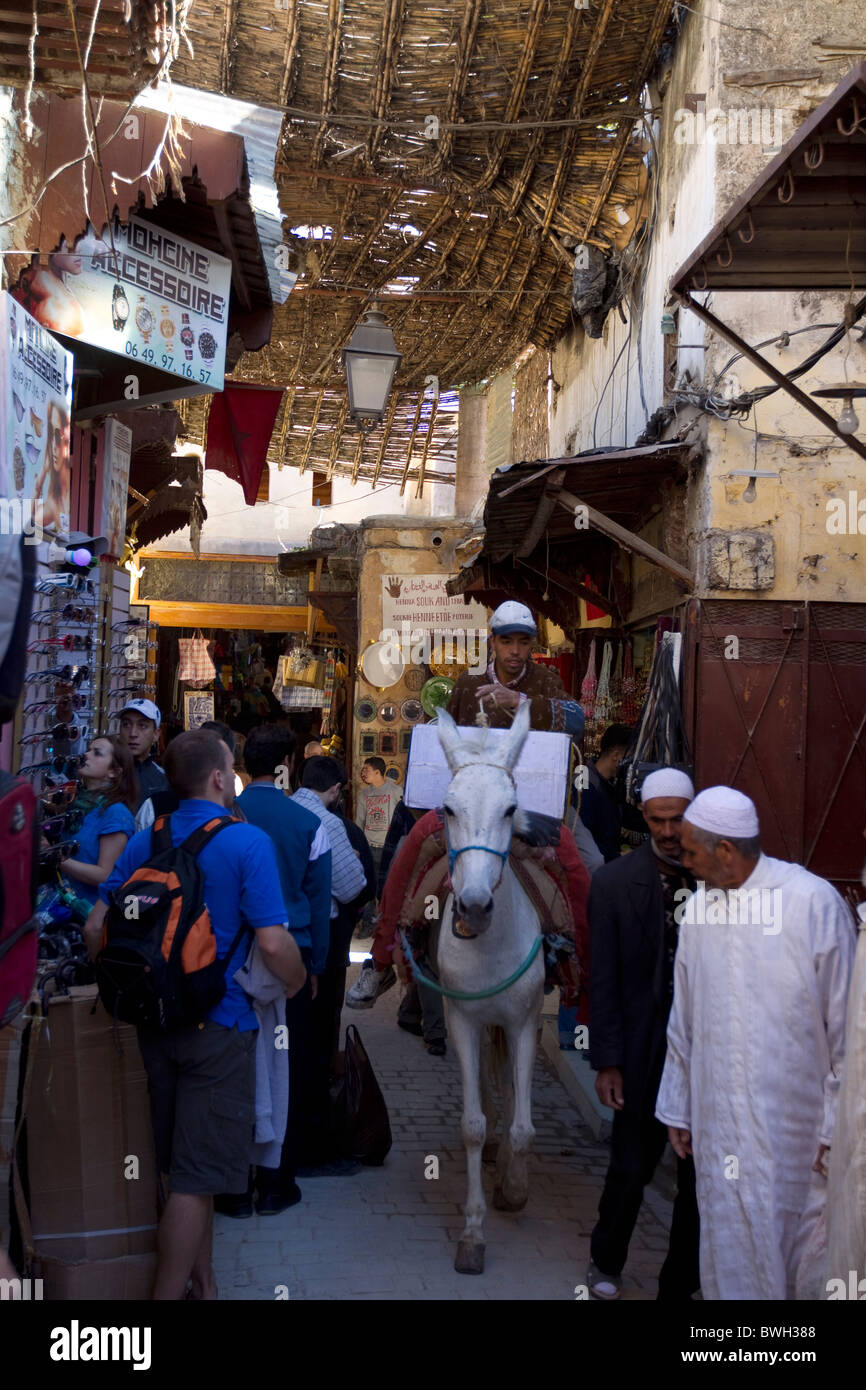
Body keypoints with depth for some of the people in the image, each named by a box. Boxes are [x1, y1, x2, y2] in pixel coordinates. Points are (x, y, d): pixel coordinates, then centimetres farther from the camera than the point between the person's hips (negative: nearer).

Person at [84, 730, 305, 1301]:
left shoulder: (145, 841, 4)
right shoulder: (247, 842, -14)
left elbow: (96, 927, 5)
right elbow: (273, 942, -19)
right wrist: (299, 981, 1)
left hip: (156, 1020, 7)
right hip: (219, 1025, -6)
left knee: (186, 1163, 20)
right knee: (197, 1177, 2)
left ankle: (202, 1282, 34)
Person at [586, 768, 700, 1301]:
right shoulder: (615, 882, -6)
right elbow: (604, 981, -4)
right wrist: (607, 1061, -6)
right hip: (644, 1055, 0)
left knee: (700, 1179, 11)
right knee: (630, 1171, 12)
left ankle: (681, 1282, 31)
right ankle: (607, 1263, 39)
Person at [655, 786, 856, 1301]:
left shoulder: (816, 903, -11)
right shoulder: (698, 910, 4)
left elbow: (846, 1026, -8)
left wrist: (837, 1126, -7)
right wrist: (677, 1108, 13)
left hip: (796, 1122, -4)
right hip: (720, 1125, 4)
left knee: (801, 1254, 7)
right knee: (731, 1245, 11)